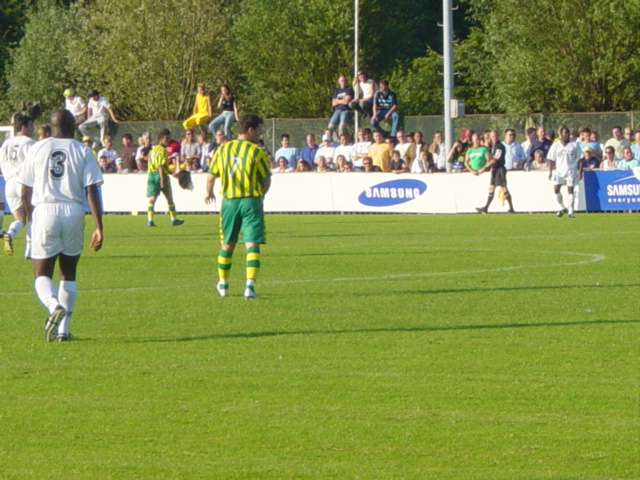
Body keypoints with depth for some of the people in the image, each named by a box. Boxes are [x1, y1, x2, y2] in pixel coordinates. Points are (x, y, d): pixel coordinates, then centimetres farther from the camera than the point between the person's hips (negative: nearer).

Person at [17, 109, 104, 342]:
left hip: (44, 211, -1)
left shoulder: (37, 149, 5)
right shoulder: (83, 152, 3)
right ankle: (63, 329, 12)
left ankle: (55, 307, -25)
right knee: (68, 273, 16)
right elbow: (92, 191, -5)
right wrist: (99, 228, -5)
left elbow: (25, 192, 6)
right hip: (74, 212, 1)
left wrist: (31, 218, 24)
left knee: (42, 274, 7)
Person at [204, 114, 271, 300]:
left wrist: (209, 193, 27)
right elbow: (266, 181, -3)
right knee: (252, 244, -5)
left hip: (229, 201, 4)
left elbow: (211, 177, 6)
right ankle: (250, 285, -19)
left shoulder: (222, 150, 4)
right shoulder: (257, 152, -7)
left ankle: (223, 284, 30)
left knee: (227, 244, 17)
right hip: (251, 201, -4)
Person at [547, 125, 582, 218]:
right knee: (556, 189, -9)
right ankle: (562, 208, 11)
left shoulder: (574, 145, 3)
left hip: (571, 171, -1)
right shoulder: (555, 145, 5)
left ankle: (571, 211, 4)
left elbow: (580, 159, 4)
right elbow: (551, 160, 9)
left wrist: (580, 171, -3)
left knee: (570, 190, -3)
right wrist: (551, 172, 4)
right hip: (559, 170, 1)